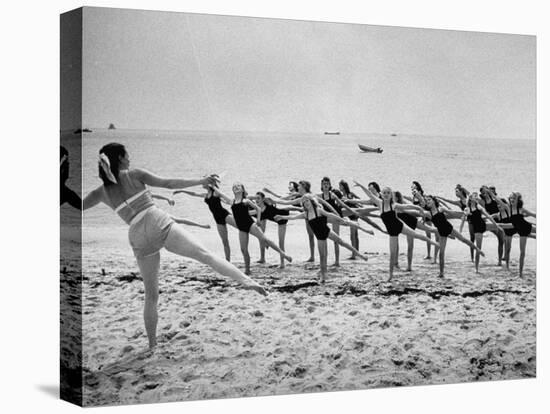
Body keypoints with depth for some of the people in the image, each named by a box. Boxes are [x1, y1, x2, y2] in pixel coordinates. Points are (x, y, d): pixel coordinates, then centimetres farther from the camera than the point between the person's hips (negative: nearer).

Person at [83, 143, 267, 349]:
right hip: (159, 224, -3)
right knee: (205, 255, -12)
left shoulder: (101, 192, 15)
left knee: (151, 294, 16)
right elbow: (168, 183, -1)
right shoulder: (133, 175, 6)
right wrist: (201, 181, 1)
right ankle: (246, 280, -30)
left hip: (138, 238, 3)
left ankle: (152, 342, 18)